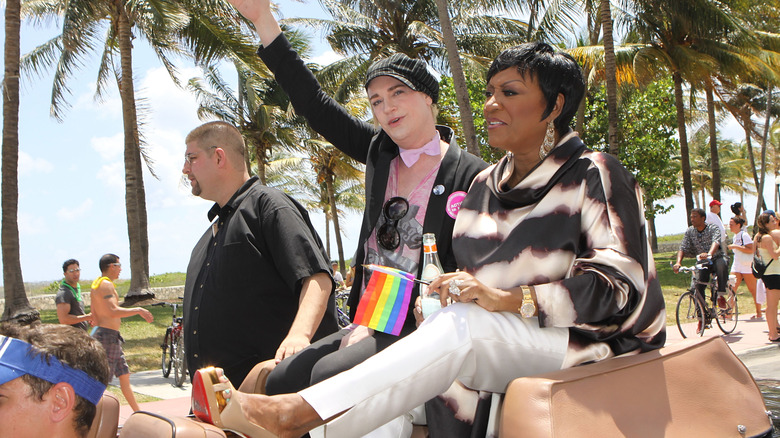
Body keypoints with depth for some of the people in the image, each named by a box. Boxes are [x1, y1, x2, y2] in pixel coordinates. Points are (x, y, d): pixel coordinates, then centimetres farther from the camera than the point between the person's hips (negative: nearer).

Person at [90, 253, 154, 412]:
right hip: (108, 335, -11)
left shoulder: (97, 284, 16)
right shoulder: (106, 284, -15)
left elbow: (95, 315, 20)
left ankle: (138, 413, 23)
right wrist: (138, 310, -21)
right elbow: (113, 311, -27)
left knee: (124, 375, 15)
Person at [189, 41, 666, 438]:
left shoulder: (594, 175, -3)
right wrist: (457, 288, -7)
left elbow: (618, 283, -14)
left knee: (460, 326, -34)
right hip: (501, 345, 6)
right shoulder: (485, 184, 15)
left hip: (590, 341, -6)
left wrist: (507, 300, -26)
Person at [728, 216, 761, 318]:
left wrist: (736, 246, -23)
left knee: (753, 289, 2)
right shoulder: (735, 237, 14)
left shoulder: (744, 235, -12)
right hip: (737, 266, 8)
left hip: (747, 266, -8)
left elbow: (751, 249, -22)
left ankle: (759, 313, 11)